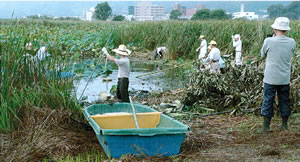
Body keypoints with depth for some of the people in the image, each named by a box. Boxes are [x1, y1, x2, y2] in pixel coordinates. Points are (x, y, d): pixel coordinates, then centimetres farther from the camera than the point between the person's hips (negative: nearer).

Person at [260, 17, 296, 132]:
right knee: (284, 101, 15)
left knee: (268, 101, 6)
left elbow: (262, 54, 3)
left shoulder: (268, 41, -14)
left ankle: (266, 126, 10)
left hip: (270, 79, -3)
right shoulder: (292, 42, -5)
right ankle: (284, 125, 25)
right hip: (285, 79, 3)